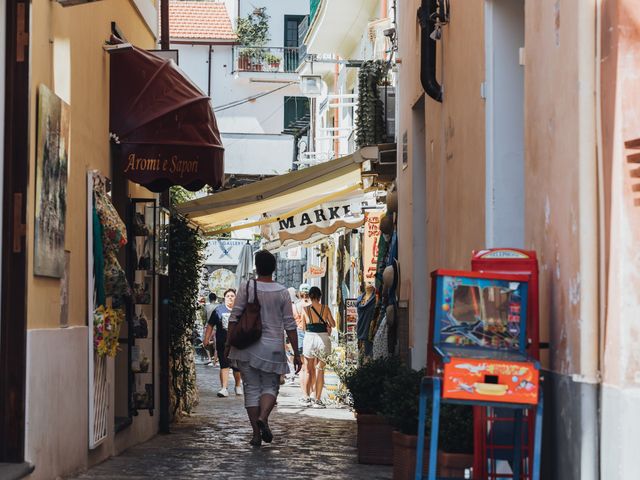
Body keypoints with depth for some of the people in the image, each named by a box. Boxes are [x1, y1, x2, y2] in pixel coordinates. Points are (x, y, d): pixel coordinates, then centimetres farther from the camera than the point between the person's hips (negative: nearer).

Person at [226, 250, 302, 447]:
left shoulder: (246, 287, -4)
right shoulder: (282, 292, -2)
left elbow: (234, 318, -5)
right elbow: (290, 325, -1)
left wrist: (229, 343, 4)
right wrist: (296, 353, 4)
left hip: (247, 347, 0)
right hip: (273, 348, 0)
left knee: (252, 388, 7)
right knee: (270, 386, 12)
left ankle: (256, 434, 4)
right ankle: (263, 418, -16)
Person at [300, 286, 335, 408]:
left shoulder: (305, 309, -1)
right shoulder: (325, 309, -1)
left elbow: (303, 327, 4)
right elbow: (333, 325, 8)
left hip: (309, 338, 1)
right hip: (323, 338, 0)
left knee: (309, 370, 14)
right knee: (320, 370, 2)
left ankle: (307, 398, 16)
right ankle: (317, 400, -2)